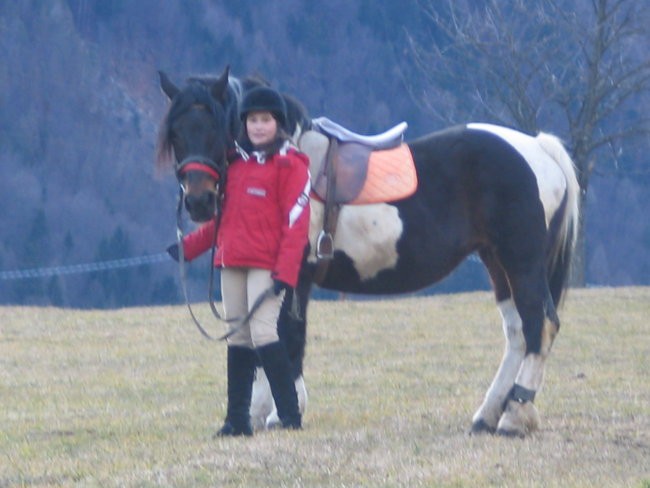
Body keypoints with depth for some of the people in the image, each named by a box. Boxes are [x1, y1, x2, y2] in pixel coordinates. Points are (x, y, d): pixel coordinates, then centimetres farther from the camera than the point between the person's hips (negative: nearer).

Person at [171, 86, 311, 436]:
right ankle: (237, 418, 10)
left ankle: (290, 415, -11)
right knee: (238, 339, 7)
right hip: (232, 263, 7)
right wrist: (188, 247, 19)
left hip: (266, 264, -7)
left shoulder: (289, 165, -4)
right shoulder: (235, 163, 16)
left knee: (263, 332, -15)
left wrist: (285, 273, -18)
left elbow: (296, 223, -10)